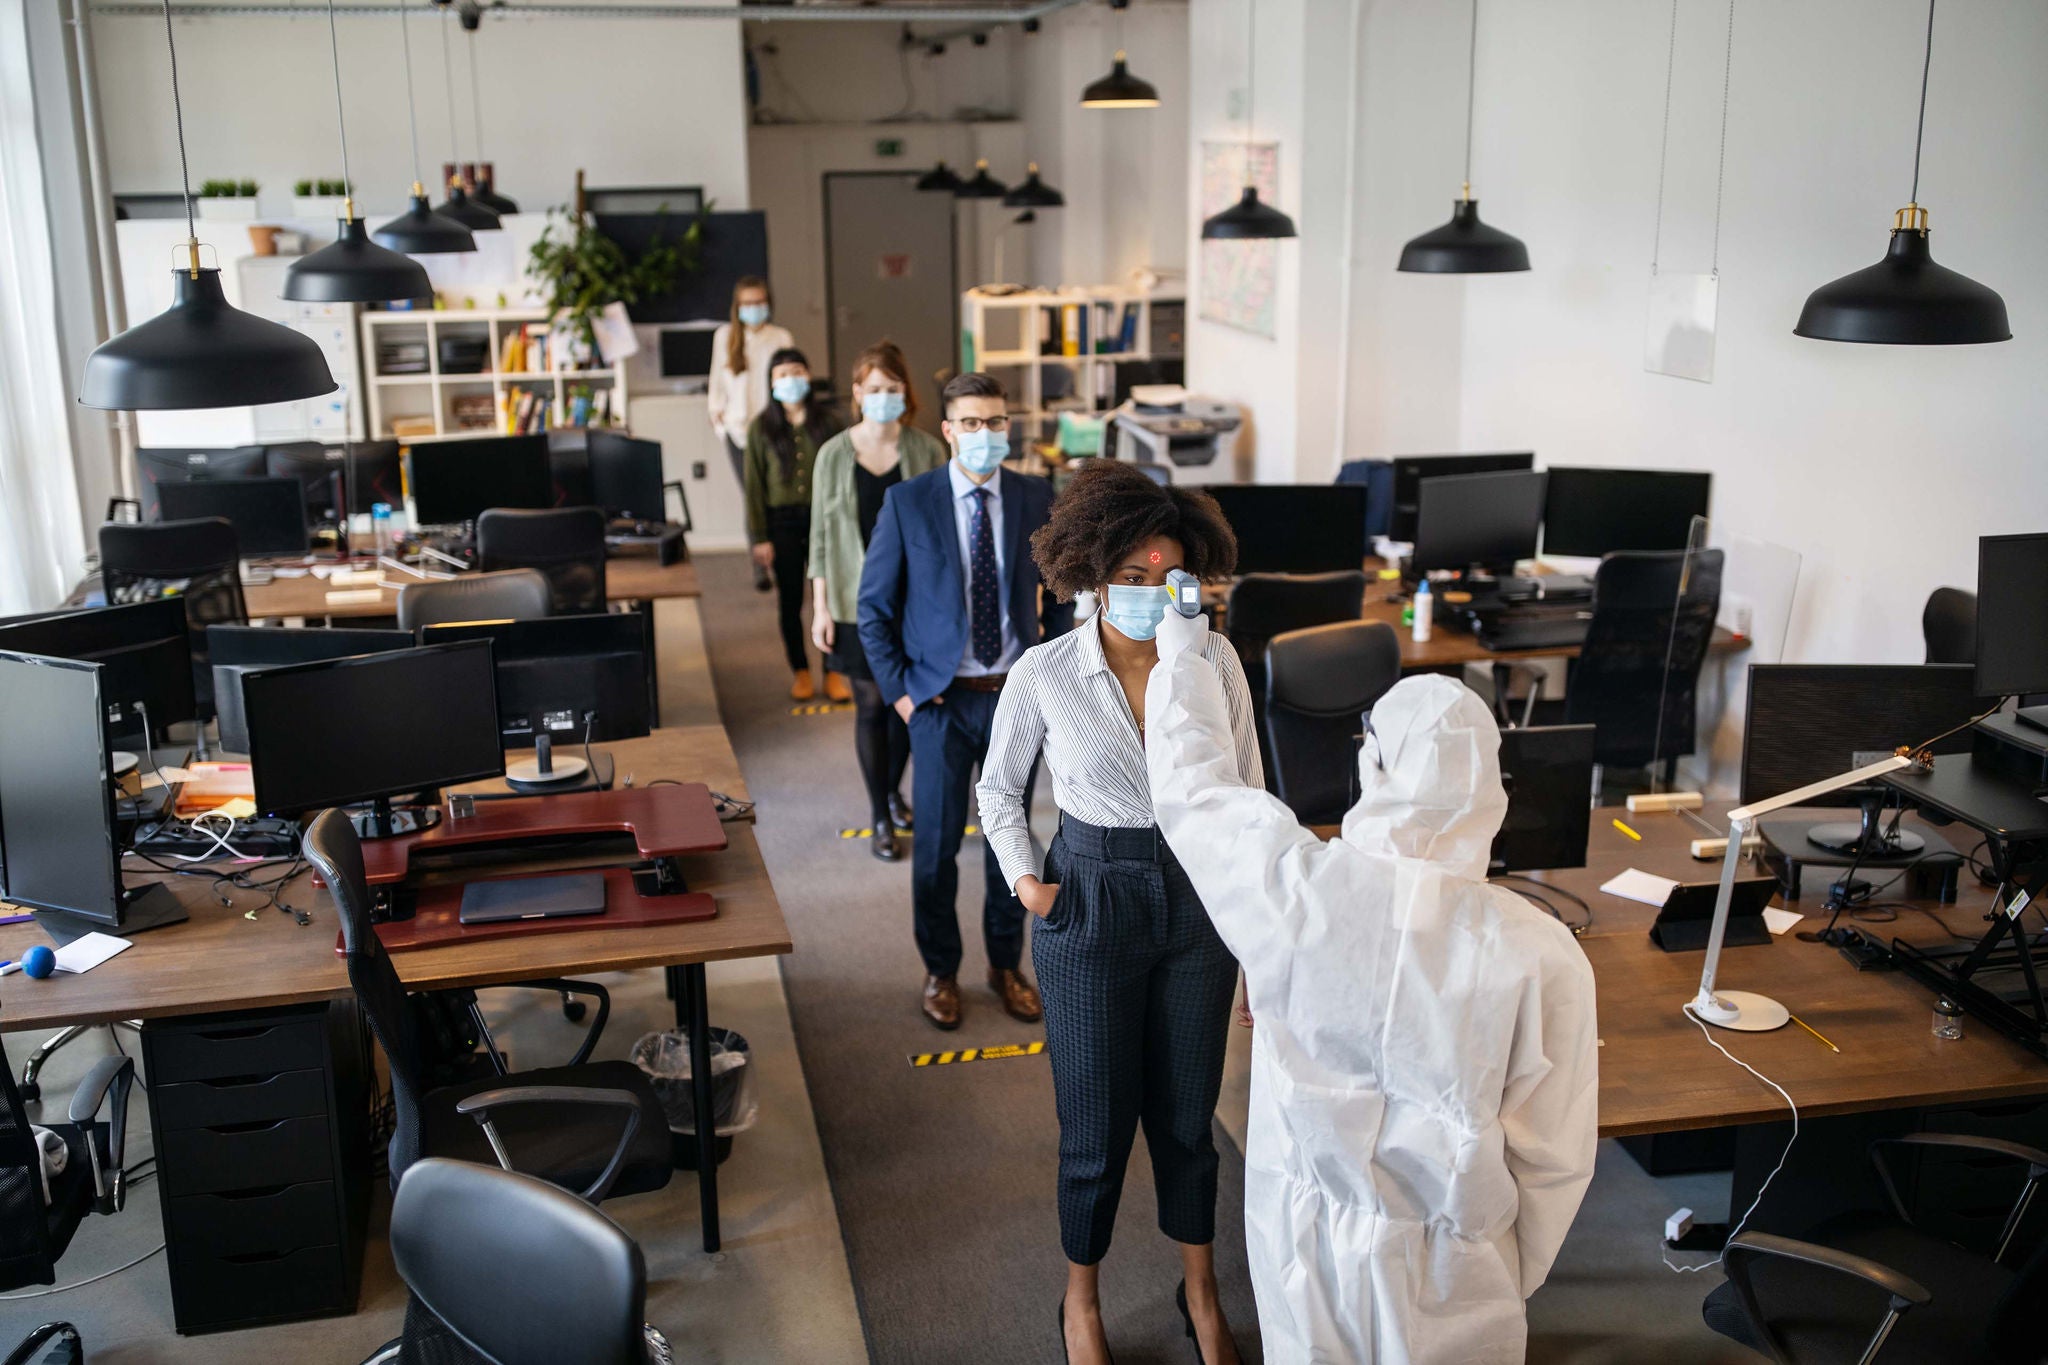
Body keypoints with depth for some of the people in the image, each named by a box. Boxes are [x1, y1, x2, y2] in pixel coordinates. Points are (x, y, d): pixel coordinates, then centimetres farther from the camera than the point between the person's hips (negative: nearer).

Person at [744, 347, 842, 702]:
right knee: (790, 600, 7)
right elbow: (754, 485, 2)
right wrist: (759, 537, -2)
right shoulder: (762, 428, 2)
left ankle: (833, 672, 9)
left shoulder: (826, 421, 3)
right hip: (782, 519, 0)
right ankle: (800, 672, 19)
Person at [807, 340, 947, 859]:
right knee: (871, 705, 4)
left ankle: (894, 789, 35)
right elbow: (821, 536, 1)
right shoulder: (834, 454, -2)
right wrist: (821, 607, -3)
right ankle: (880, 816, 16)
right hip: (859, 601, -1)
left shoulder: (927, 450, -2)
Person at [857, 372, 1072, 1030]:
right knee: (936, 843, 5)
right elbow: (874, 606, -1)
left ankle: (1006, 965, 30)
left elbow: (1060, 595, 11)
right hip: (941, 699, -2)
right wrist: (898, 689, -5)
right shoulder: (908, 502, -7)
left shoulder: (1036, 498, 0)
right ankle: (940, 971, 25)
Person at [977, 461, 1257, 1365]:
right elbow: (999, 788, 7)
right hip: (1092, 904, -2)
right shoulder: (1044, 673, -11)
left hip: (1199, 901, 2)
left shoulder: (1216, 661, -7)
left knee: (1187, 1117, 15)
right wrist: (1023, 877, -6)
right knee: (1096, 1127, 8)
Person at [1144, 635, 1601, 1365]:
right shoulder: (1540, 955, -24)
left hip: (1303, 1241, 2)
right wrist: (1517, 1276, 6)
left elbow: (1193, 782, -2)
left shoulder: (1295, 887, -23)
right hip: (1445, 1277, -1)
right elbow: (1554, 1156, -13)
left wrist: (1182, 658, 15)